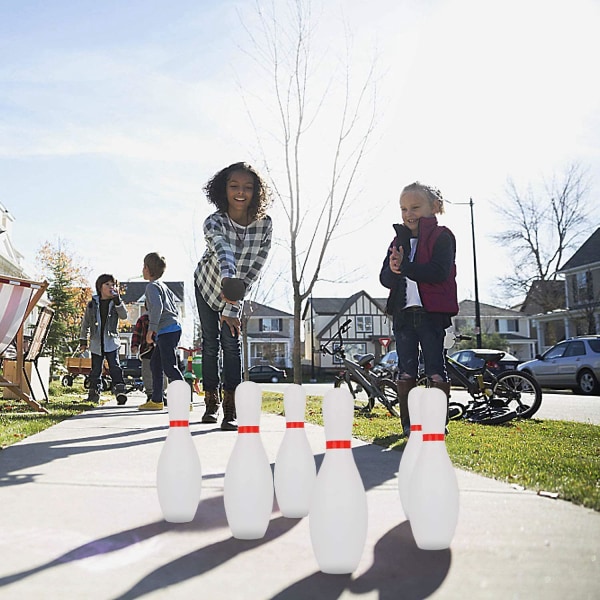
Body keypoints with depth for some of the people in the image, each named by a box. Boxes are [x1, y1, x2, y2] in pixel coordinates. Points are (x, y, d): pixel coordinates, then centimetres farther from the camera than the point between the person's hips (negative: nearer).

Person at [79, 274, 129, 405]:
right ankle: (94, 394, 16)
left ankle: (120, 392, -14)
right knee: (95, 370, 7)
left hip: (111, 341, -2)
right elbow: (85, 323, 13)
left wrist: (117, 300, -21)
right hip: (96, 343, 2)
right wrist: (83, 341, 11)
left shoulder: (115, 303, 5)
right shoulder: (92, 304, 6)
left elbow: (124, 315, -13)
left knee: (115, 367, -11)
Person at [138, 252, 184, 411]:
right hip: (172, 329, 10)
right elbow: (174, 300, 30)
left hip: (167, 331, -10)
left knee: (169, 367, -12)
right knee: (155, 364, 15)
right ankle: (157, 400, 18)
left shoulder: (152, 286, -9)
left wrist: (151, 329, -22)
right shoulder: (162, 285, 21)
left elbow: (157, 306, -24)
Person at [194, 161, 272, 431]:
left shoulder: (265, 225, -24)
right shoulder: (214, 223, -32)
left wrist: (232, 308, -25)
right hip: (208, 284, -1)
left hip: (235, 289, 1)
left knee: (231, 342, -7)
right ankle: (212, 403, 18)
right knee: (210, 342, 5)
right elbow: (222, 251, -56)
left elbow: (252, 271, -22)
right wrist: (227, 279, -77)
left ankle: (231, 409, -8)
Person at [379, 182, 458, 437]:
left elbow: (439, 272, -17)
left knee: (435, 370, -1)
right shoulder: (399, 241, 17)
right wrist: (393, 270, -15)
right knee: (405, 370, 5)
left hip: (432, 313, -5)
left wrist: (404, 267, -20)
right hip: (403, 313, 5)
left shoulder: (442, 237, -1)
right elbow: (385, 277, 8)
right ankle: (408, 423, 12)